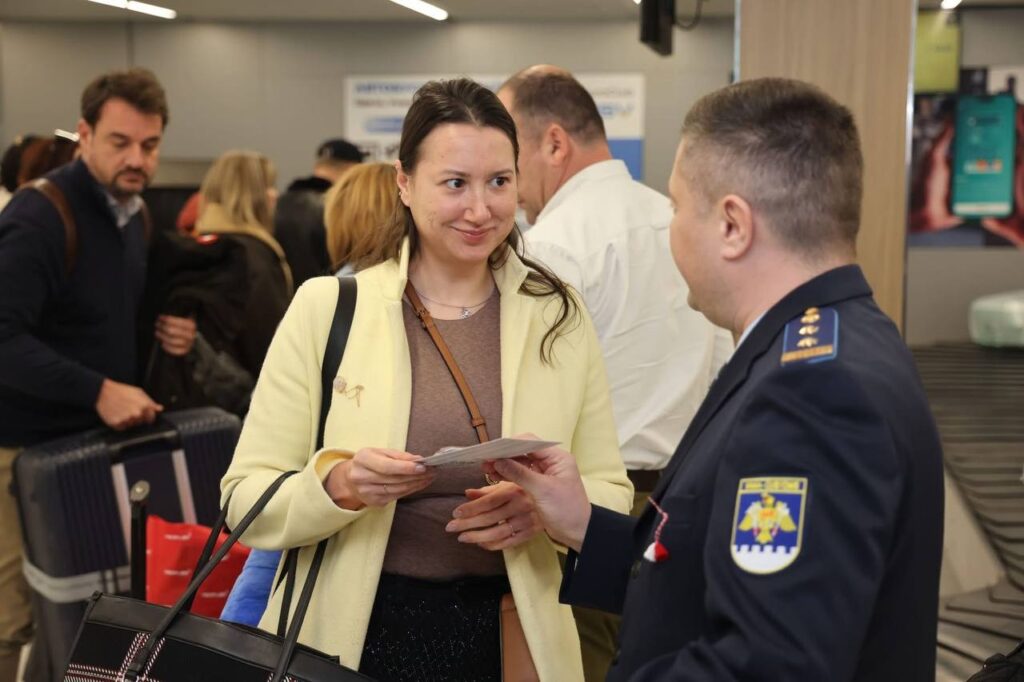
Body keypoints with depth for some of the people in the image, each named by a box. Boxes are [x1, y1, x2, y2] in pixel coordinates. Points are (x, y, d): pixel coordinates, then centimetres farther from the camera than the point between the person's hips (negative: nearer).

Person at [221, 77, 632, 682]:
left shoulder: (559, 316, -1)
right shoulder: (327, 308, -7)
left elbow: (611, 493, 2)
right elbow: (246, 502, -7)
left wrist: (545, 507, -18)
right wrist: (336, 485, -25)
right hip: (354, 633, -1)